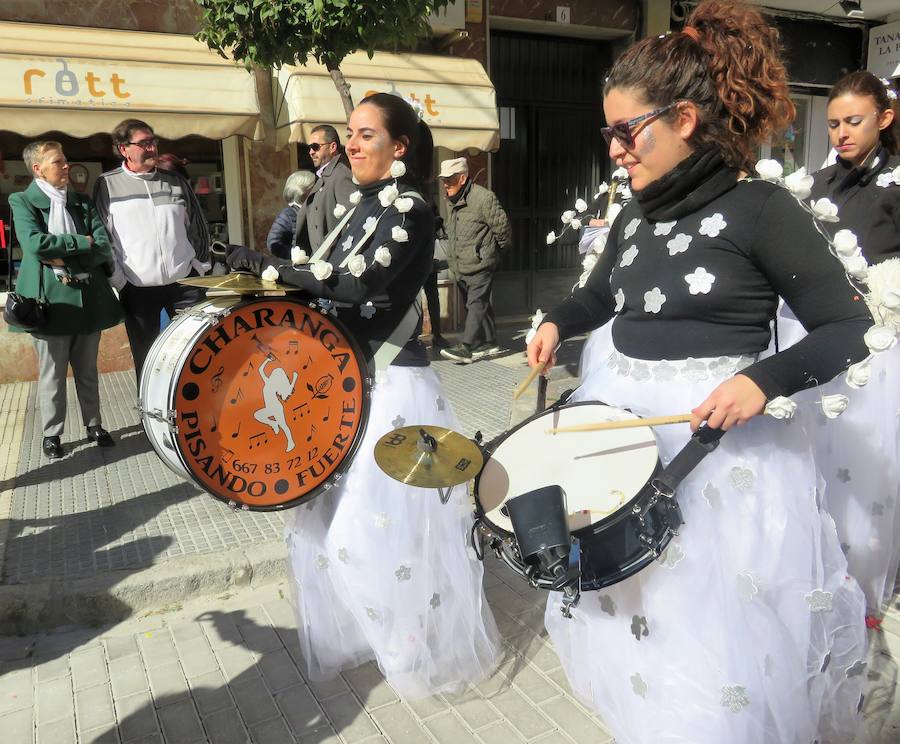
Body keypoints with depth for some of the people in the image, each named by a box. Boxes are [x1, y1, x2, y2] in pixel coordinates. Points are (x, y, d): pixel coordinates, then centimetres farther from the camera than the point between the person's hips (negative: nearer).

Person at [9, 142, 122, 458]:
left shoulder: (82, 202, 12)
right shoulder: (23, 201, 1)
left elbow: (104, 247, 1)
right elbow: (35, 243, -15)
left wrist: (65, 260, -11)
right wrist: (82, 242, -9)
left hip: (87, 296, 4)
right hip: (51, 298, -3)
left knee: (87, 370, 13)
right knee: (52, 373, 5)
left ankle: (94, 424, 26)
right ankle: (52, 434, 17)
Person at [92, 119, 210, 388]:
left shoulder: (175, 182, 10)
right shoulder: (107, 185, 1)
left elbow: (198, 227, 16)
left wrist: (200, 265, 9)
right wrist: (118, 280, -6)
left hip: (184, 282, 2)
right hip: (137, 288, -2)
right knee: (147, 363, 7)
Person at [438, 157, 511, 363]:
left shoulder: (483, 197, -15)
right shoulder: (452, 201, 12)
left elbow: (502, 226, -10)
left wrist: (500, 247, 4)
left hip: (480, 264, -9)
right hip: (460, 266, 9)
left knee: (476, 304, -10)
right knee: (476, 304, 14)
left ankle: (467, 347, -14)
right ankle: (489, 342, 25)